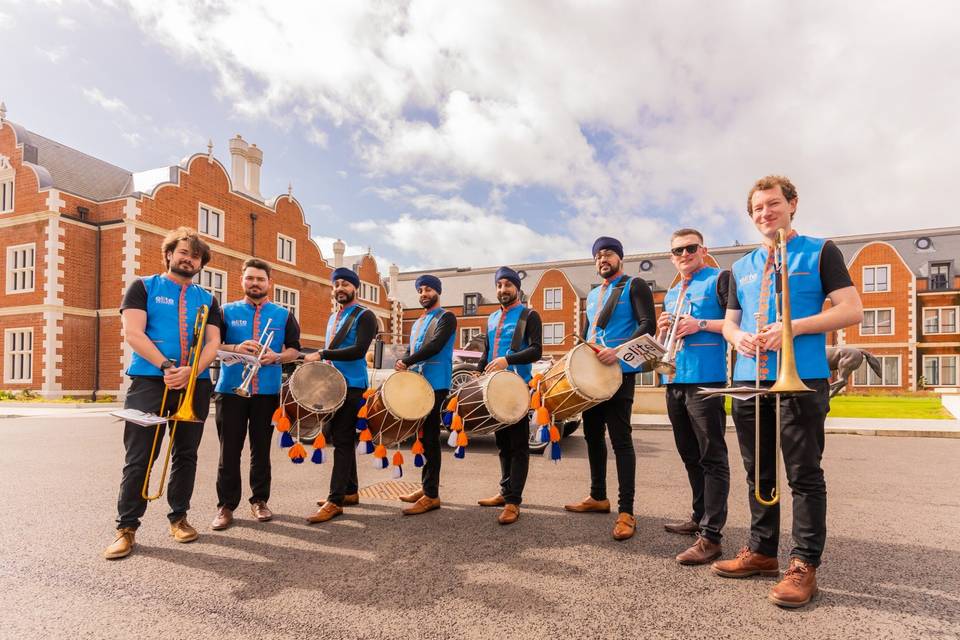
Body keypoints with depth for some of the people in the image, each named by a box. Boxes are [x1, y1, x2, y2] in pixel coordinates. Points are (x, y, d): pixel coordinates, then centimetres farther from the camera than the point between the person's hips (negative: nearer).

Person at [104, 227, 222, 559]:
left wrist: (190, 372, -15)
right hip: (149, 381, -3)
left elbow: (213, 342, 3)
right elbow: (133, 333, -7)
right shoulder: (143, 287, 5)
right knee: (139, 457, -2)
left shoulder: (207, 299, 13)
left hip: (195, 384, 3)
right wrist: (166, 366, -18)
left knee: (186, 454, 9)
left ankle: (179, 517, 22)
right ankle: (126, 527, 10)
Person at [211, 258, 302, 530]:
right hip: (231, 389, 0)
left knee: (261, 448, 9)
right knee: (229, 449, 3)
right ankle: (226, 506, 14)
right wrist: (236, 349, -16)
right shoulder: (227, 311, 7)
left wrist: (276, 357, -14)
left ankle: (259, 500, 21)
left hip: (268, 391, 1)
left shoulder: (283, 315, 8)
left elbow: (294, 349, 6)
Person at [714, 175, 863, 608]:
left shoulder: (819, 252, 4)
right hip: (748, 380, 5)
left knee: (804, 474, 0)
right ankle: (762, 551, 24)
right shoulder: (742, 267, 18)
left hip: (801, 379, -5)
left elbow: (851, 310, -4)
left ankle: (804, 565, 10)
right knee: (758, 473, 12)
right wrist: (737, 336, -3)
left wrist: (793, 327, -17)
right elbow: (730, 321, 21)